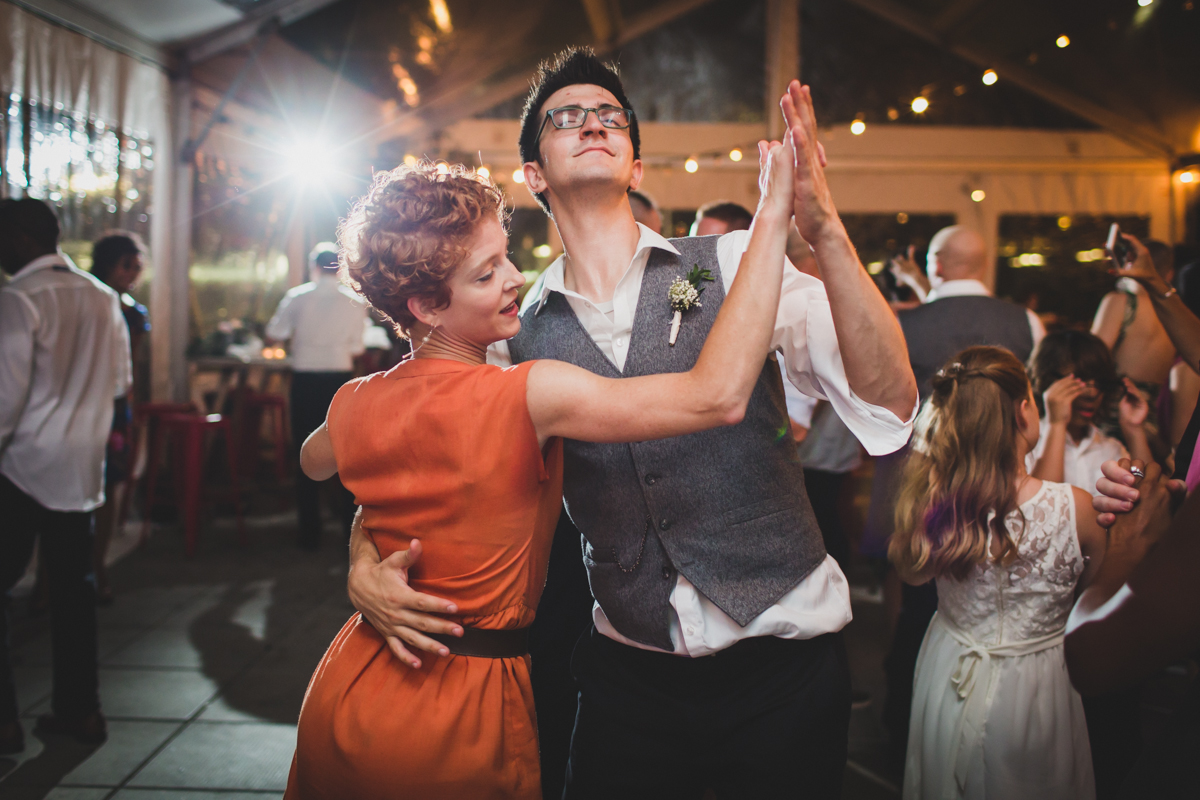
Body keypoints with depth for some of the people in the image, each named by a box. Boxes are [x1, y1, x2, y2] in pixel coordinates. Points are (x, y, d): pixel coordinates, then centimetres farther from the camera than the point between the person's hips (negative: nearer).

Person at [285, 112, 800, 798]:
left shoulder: (355, 406, -5)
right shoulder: (529, 395, -25)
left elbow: (315, 462, 21)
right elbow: (719, 396, -32)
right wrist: (773, 214, -27)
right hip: (457, 725, -5)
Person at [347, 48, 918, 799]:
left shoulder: (735, 264, -6)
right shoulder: (518, 336, 1)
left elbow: (888, 401, -16)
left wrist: (825, 230, -27)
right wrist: (367, 567, -10)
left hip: (783, 660, -1)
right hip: (630, 673, 2)